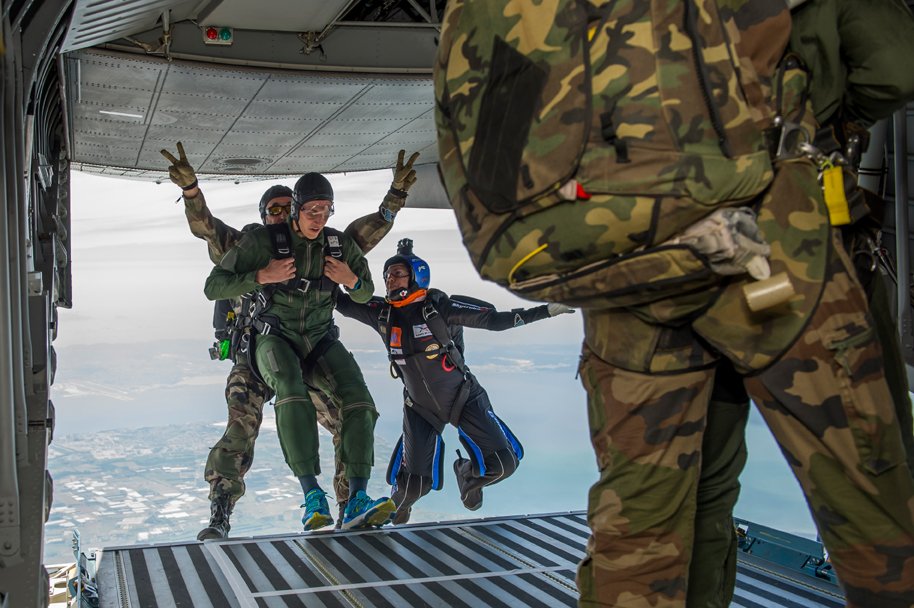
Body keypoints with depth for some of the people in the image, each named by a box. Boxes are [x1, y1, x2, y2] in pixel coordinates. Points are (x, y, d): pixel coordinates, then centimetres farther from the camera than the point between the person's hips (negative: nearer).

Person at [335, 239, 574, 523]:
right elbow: (343, 303, 4)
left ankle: (466, 473, 27)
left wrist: (546, 310, -23)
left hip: (464, 398, -1)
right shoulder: (382, 313, -8)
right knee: (414, 485, -5)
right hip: (420, 407, 1)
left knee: (503, 463, -8)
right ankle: (399, 504, 34)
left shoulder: (441, 307, -18)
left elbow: (494, 319, -17)